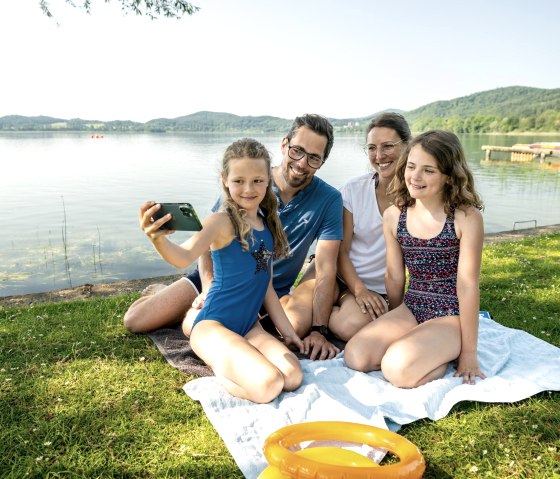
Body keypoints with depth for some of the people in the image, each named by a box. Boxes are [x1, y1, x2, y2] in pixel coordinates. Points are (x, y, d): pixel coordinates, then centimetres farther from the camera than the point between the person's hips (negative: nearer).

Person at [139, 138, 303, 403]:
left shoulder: (268, 225, 9)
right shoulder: (222, 222, -13)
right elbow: (185, 257, -31)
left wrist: (285, 328, 17)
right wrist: (158, 239, -53)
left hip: (249, 326, 7)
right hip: (214, 325, -7)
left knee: (293, 377, -14)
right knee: (267, 384, -26)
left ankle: (227, 362, 8)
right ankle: (218, 364, 3)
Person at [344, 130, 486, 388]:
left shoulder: (466, 218, -14)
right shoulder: (394, 215, 0)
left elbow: (468, 286, -13)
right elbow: (394, 276, 7)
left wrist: (469, 352, -9)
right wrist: (393, 327, 16)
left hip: (452, 315, -4)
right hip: (411, 308, 5)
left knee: (398, 369, -27)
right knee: (355, 356, -17)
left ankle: (448, 354, 2)